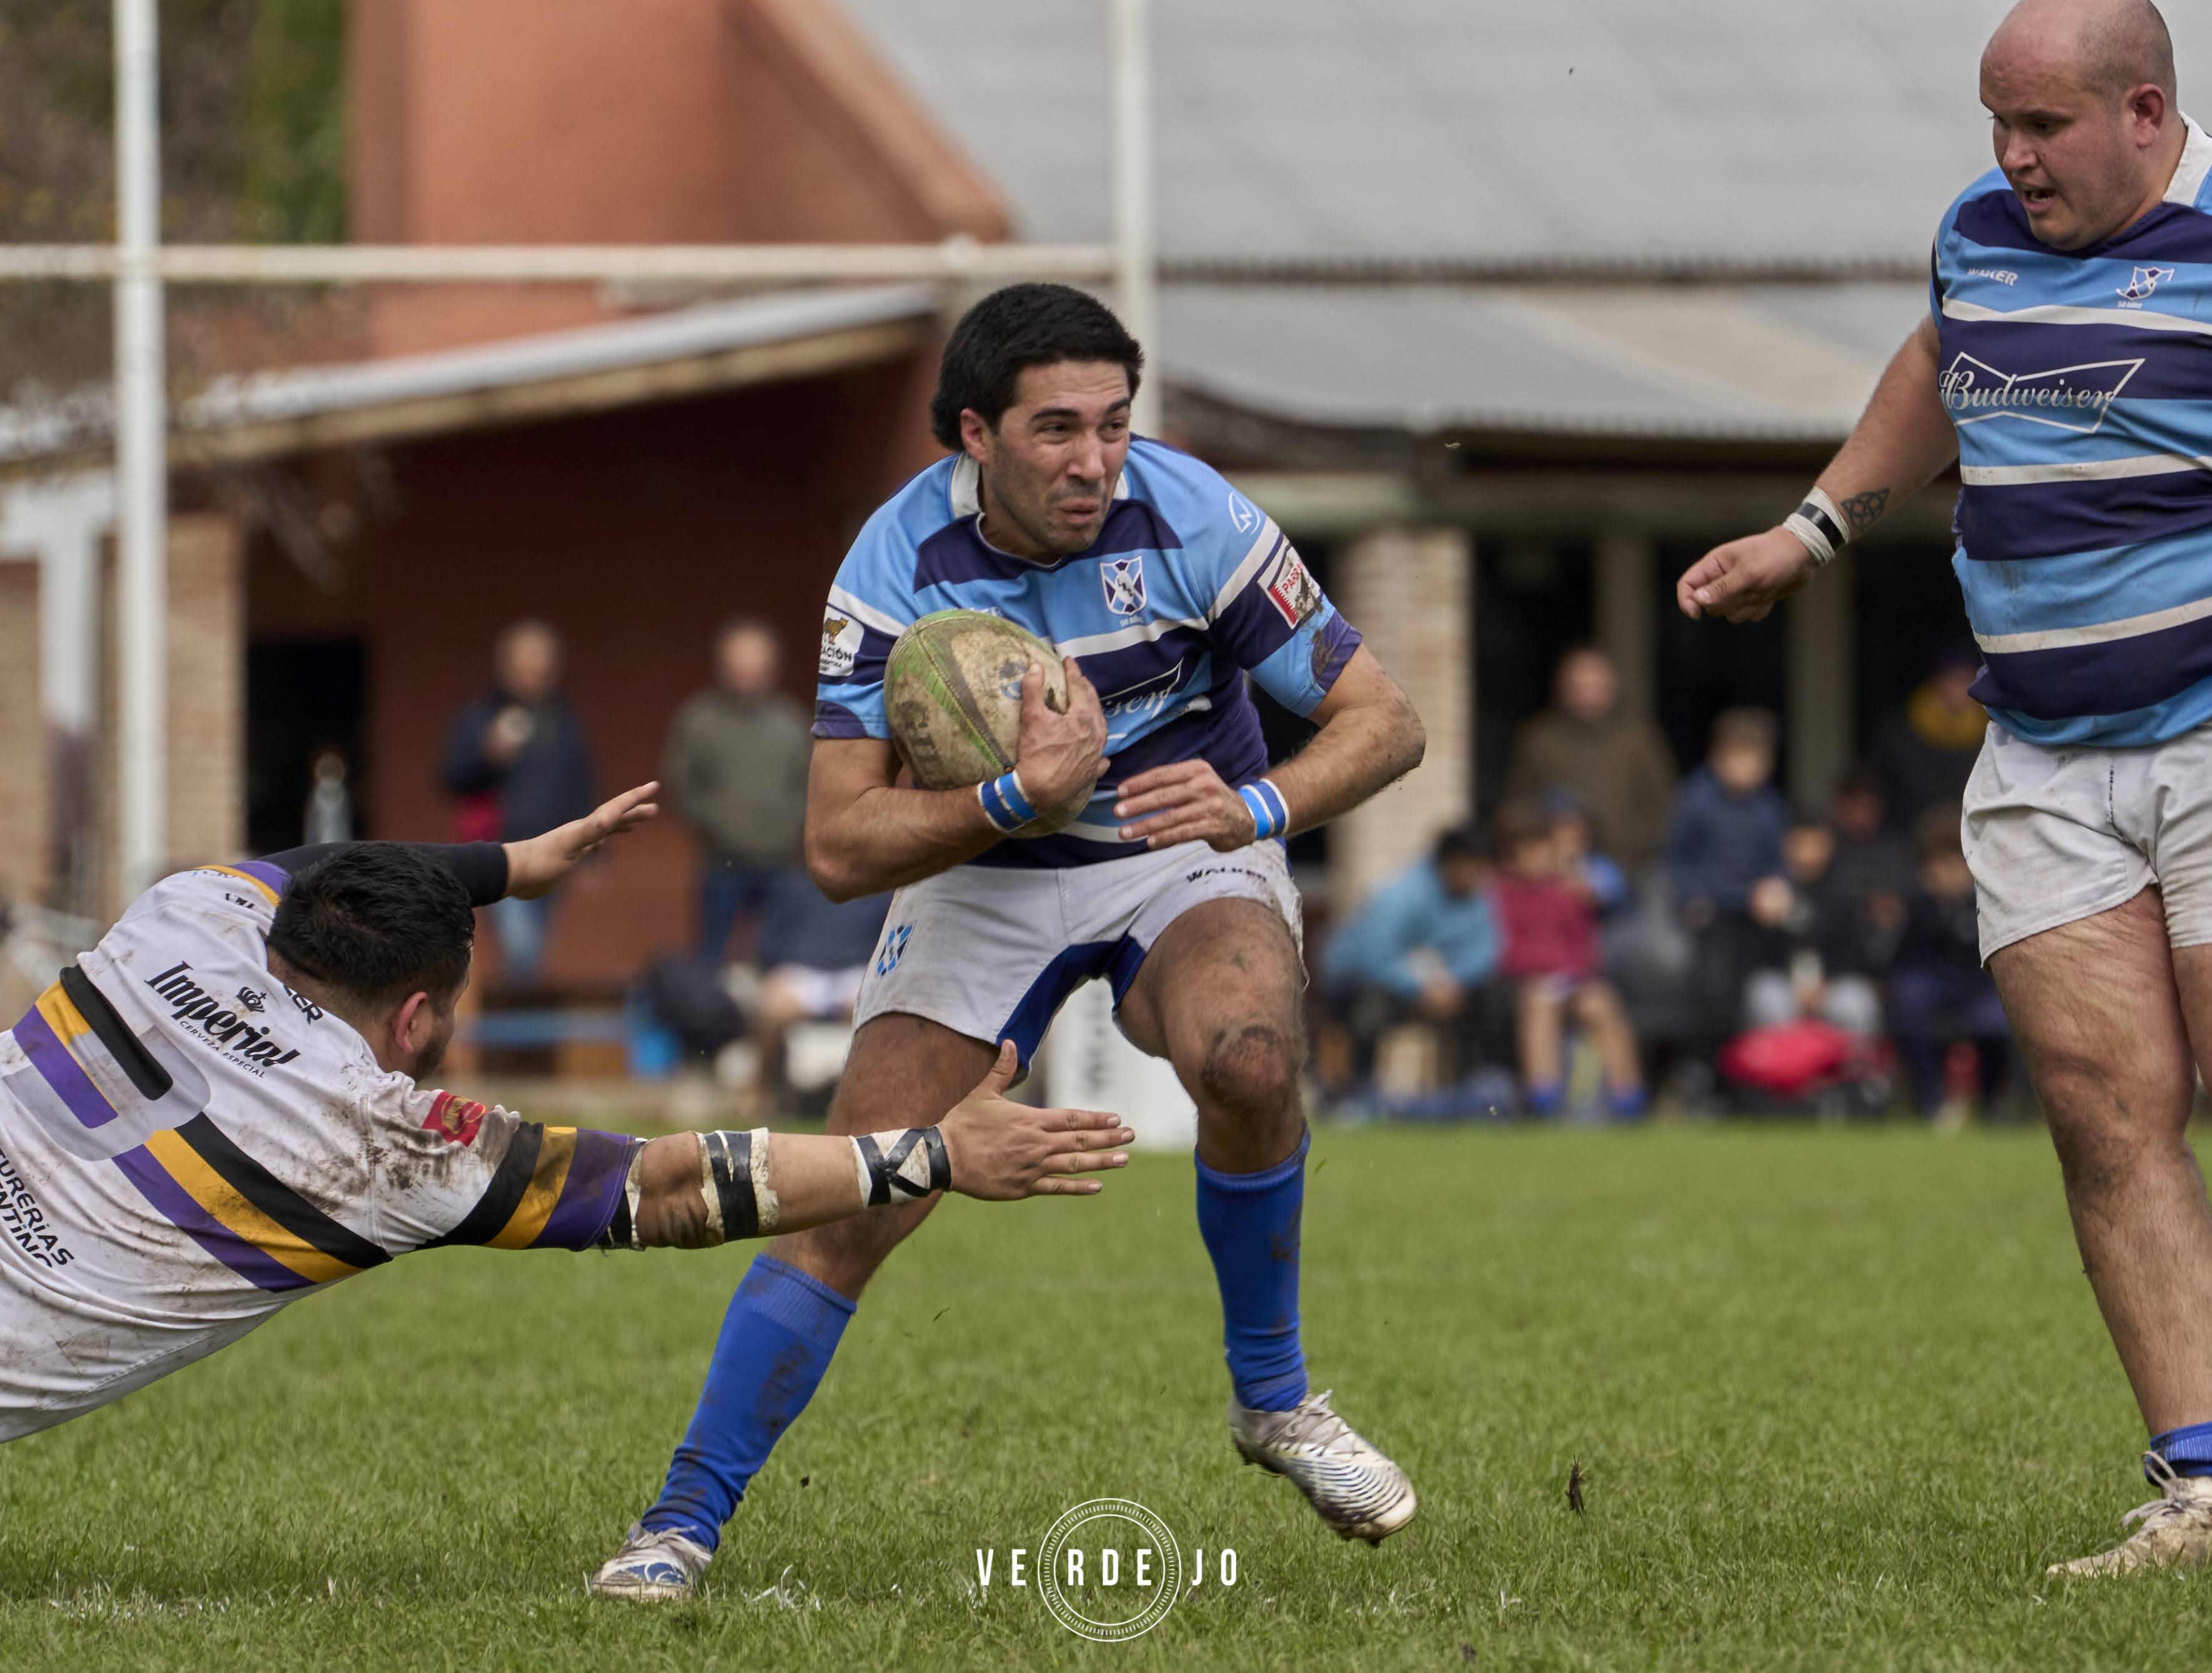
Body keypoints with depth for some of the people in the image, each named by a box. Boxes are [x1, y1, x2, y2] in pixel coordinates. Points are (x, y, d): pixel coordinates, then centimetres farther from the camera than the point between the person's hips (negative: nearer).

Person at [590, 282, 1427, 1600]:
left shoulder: (1193, 522, -22)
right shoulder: (898, 567, -21)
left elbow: (1385, 722, -17)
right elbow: (840, 847, -23)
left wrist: (1261, 806, -37)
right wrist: (1016, 793, -39)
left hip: (1186, 852, -1)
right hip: (981, 872, 1)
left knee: (1248, 1058, -33)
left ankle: (1274, 1396, -10)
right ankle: (688, 1517, -1)